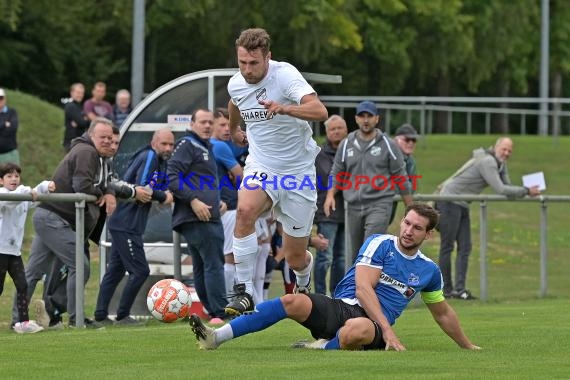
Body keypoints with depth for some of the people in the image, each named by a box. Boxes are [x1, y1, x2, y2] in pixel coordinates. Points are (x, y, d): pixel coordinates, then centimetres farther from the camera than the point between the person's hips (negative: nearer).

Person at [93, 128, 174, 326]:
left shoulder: (161, 161, 18)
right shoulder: (149, 157, -12)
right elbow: (142, 189, -21)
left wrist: (164, 196, -4)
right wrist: (163, 197, -8)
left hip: (122, 225, 10)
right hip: (127, 225, -10)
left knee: (115, 270, 12)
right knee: (140, 271, -8)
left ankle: (101, 315, 15)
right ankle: (122, 315, -1)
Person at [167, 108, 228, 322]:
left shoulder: (206, 148, 25)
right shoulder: (186, 146, -4)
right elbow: (173, 178, -13)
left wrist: (218, 201, 19)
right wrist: (193, 200, -20)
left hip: (210, 216, 10)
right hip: (196, 217, -10)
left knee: (201, 268, 10)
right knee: (214, 264, -14)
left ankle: (211, 311, 11)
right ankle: (220, 313, -18)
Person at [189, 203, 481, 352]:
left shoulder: (429, 271, 14)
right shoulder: (380, 245, 4)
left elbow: (443, 314, 30)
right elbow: (363, 287, -8)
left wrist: (468, 347, 35)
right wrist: (388, 329, -18)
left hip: (374, 325, 0)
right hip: (342, 307, 0)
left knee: (358, 328, -42)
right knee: (293, 302, -28)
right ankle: (215, 337, -33)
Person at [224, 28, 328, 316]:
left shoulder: (285, 75, -20)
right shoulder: (236, 84, -3)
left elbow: (320, 112, -35)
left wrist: (283, 108, -50)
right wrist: (233, 130, 42)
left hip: (298, 171, -3)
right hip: (261, 167, 3)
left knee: (295, 258, 4)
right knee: (245, 210, -33)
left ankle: (304, 285, 42)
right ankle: (244, 292, -28)